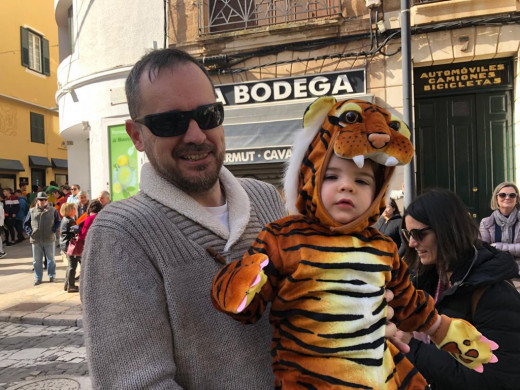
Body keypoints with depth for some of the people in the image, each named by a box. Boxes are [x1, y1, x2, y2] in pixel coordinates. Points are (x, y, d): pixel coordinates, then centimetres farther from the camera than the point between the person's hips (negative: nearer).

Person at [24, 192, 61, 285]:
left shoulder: (52, 210, 2)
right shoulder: (32, 211, 6)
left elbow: (58, 222, 5)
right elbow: (26, 224, 10)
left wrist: (53, 230, -10)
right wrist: (30, 232, -5)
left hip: (49, 239, -1)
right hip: (36, 240, 1)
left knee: (50, 259, 10)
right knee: (37, 260, 8)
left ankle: (51, 276, 24)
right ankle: (38, 278, 19)